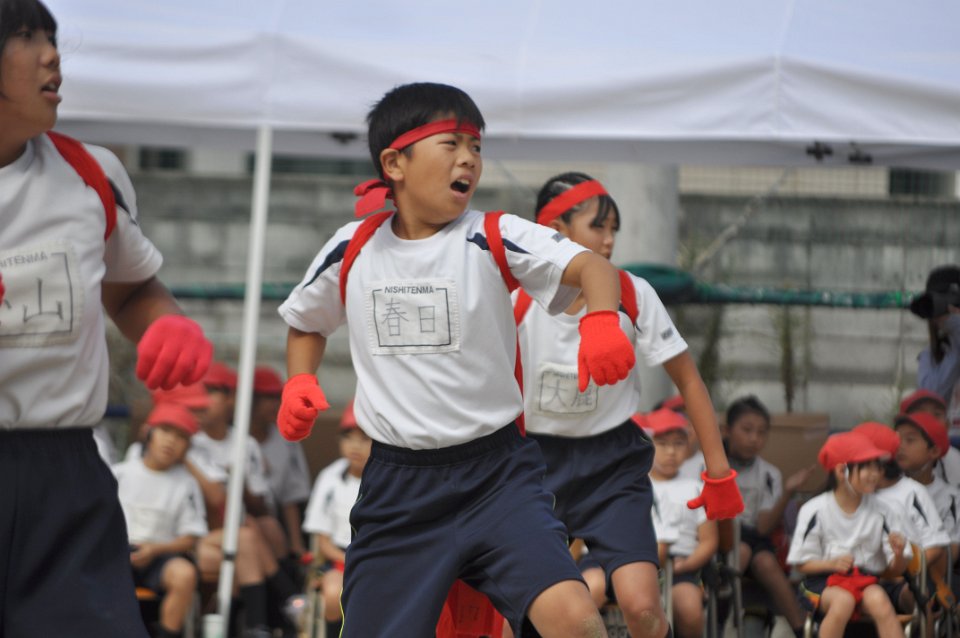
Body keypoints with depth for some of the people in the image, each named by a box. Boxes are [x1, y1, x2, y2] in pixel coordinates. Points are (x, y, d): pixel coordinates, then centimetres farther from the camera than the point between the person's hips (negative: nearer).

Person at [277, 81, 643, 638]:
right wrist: (300, 383, 4)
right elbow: (306, 323, 22)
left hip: (497, 472, -2)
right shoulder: (352, 251, 3)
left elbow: (589, 266, -21)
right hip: (398, 483, 3)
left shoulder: (494, 238, -6)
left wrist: (602, 320, -41)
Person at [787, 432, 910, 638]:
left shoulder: (881, 512, 0)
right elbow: (802, 563, -2)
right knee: (843, 600, -35)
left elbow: (896, 569, 2)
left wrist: (899, 554, -20)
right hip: (824, 581, -2)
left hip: (867, 580, 2)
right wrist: (832, 563, -19)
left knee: (878, 599, -31)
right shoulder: (815, 511, -6)